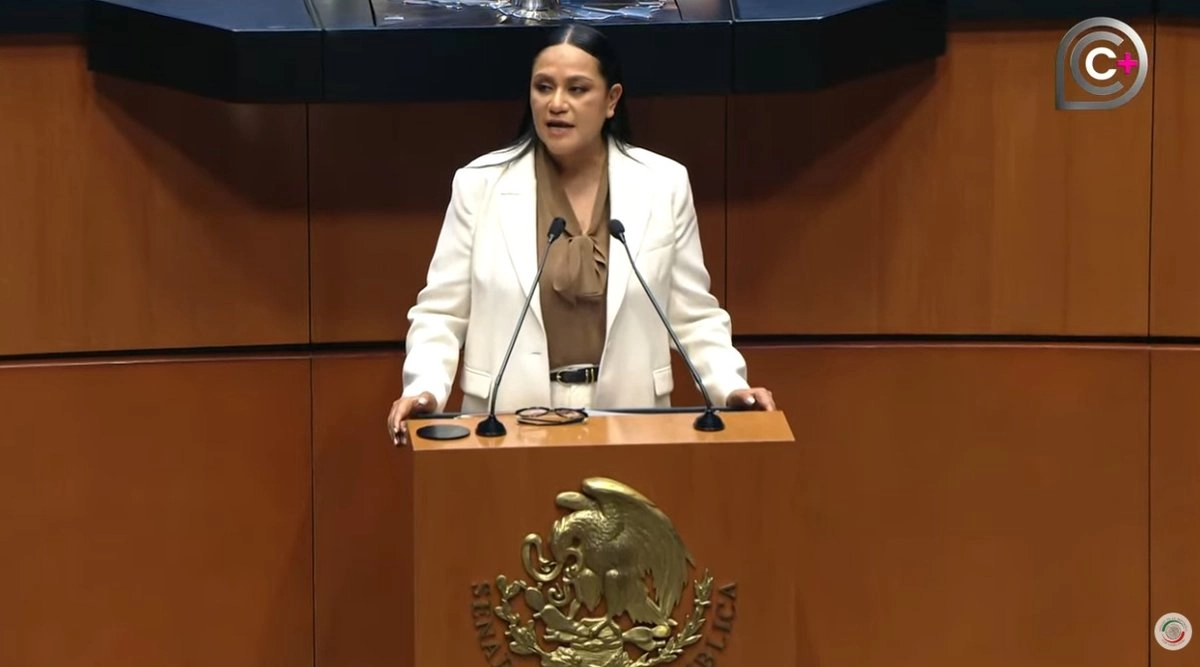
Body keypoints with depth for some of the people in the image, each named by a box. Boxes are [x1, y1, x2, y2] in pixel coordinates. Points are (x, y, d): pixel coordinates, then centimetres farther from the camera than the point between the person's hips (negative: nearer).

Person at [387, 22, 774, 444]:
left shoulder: (663, 184, 5)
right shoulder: (480, 185, 2)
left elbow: (693, 316, 10)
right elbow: (441, 313, 4)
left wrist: (731, 388, -5)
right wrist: (424, 390, -13)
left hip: (627, 420, 1)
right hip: (510, 422, -1)